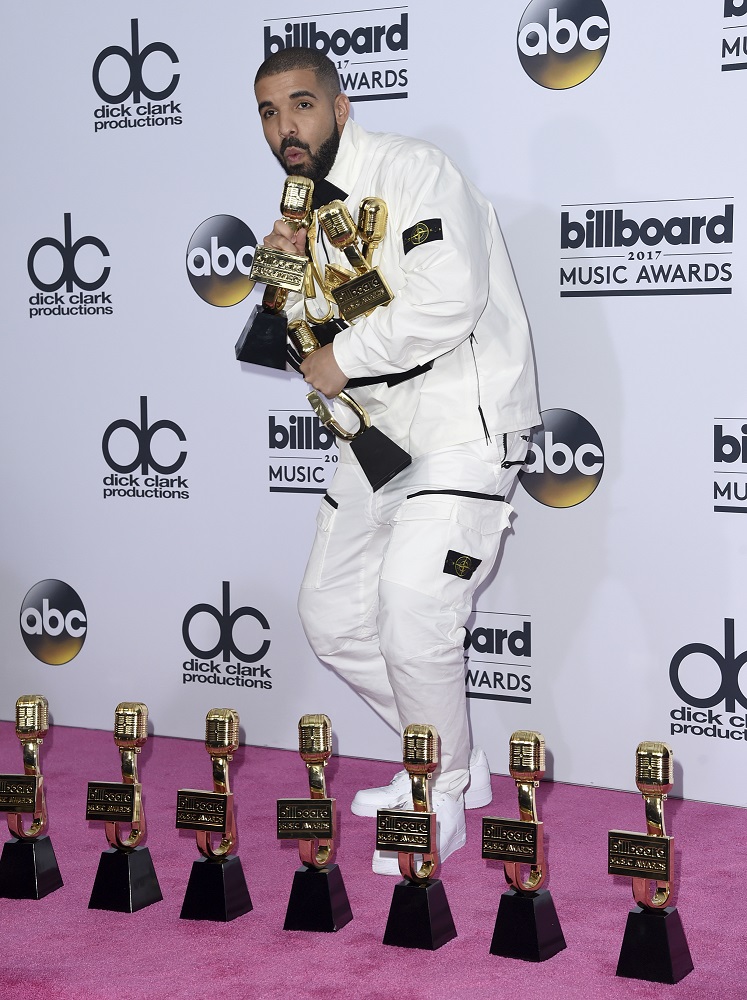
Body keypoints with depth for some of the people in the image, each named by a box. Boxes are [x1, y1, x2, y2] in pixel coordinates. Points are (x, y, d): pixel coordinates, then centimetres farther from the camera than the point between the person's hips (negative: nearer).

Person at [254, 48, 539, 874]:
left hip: (463, 425, -9)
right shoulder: (308, 208, 12)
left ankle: (444, 805, 5)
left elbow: (448, 302, -28)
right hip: (379, 431, 9)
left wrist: (343, 358, -17)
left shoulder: (410, 171, -15)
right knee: (331, 616, 10)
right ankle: (450, 760, 27)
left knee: (414, 619, -17)